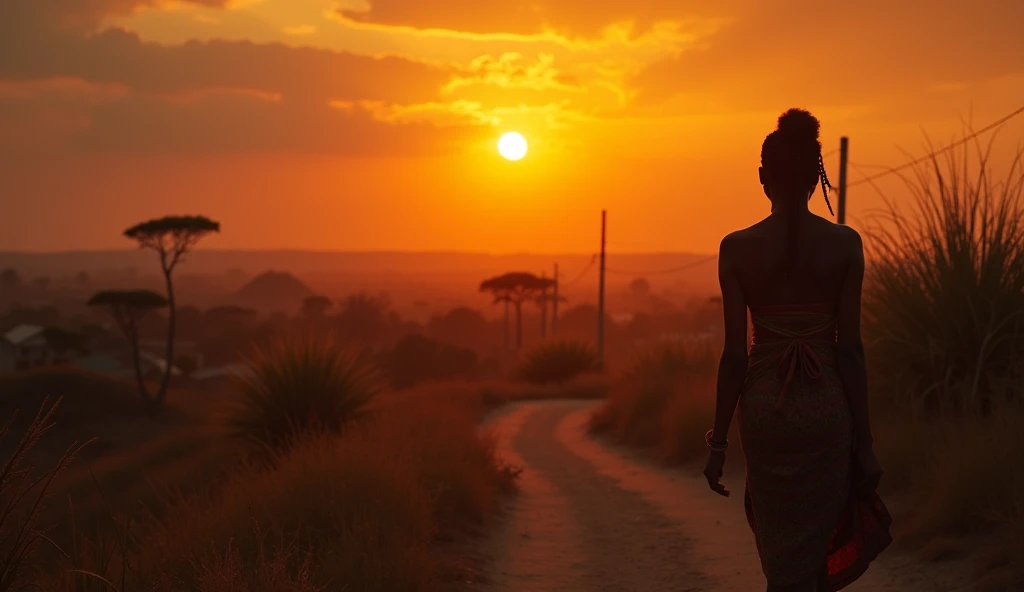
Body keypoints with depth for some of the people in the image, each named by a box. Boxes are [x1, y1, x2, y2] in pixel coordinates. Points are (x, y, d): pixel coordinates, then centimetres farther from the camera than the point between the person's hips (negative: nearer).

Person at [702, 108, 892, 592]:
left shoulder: (737, 248, -5)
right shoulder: (844, 244, -4)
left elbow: (735, 352, -5)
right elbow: (849, 347, -4)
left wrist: (718, 442, 4)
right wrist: (864, 442, 2)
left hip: (764, 407, 0)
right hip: (826, 406, 0)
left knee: (779, 547, 14)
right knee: (810, 549, 12)